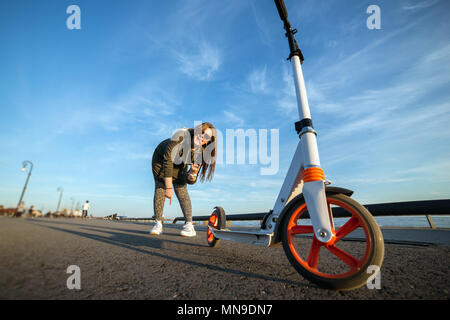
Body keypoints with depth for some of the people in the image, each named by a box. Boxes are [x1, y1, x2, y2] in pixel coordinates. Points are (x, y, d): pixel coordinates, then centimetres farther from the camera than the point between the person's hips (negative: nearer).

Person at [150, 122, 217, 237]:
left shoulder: (200, 153, -26)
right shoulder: (181, 135, -38)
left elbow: (189, 180, -20)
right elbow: (167, 161, -37)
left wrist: (193, 173, -45)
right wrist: (168, 187, -38)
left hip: (179, 165, 2)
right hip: (161, 158, -1)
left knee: (181, 190, -11)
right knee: (160, 188, -11)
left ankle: (189, 226, -7)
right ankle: (158, 224, 0)